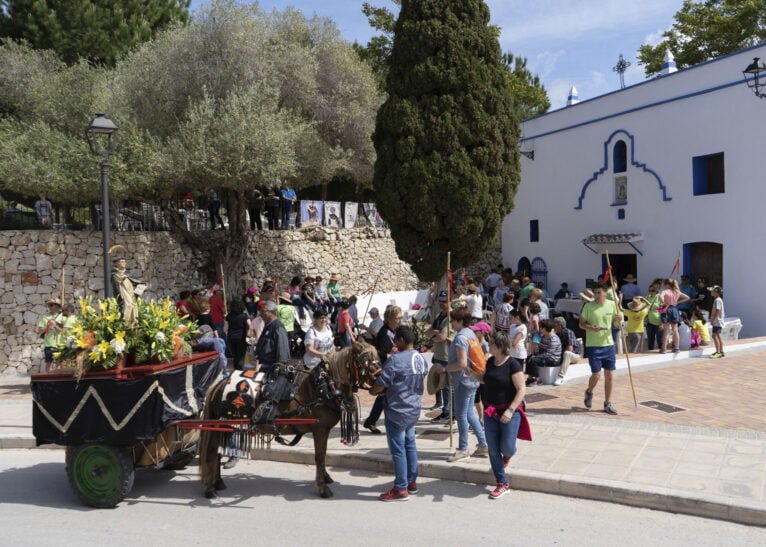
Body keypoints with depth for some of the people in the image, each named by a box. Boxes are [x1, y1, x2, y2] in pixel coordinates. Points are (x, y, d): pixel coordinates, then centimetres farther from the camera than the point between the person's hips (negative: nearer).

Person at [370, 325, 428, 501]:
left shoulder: (395, 360, -22)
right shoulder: (421, 358, 2)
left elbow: (380, 385, -21)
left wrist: (372, 391, 1)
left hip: (397, 412, -8)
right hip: (414, 410, 8)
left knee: (398, 449, 2)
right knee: (410, 444, 19)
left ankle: (401, 489, 10)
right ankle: (412, 482, 30)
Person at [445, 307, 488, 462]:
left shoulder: (460, 338, -20)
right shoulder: (470, 333, 10)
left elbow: (462, 363, -25)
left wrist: (445, 368, -14)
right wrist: (451, 357, 17)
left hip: (463, 381, -10)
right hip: (472, 379, 10)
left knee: (461, 415, 2)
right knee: (469, 413, 17)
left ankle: (463, 449, 12)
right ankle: (483, 444, 21)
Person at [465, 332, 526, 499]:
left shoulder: (513, 365, -15)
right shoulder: (490, 361, 6)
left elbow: (521, 390, -17)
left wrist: (510, 410, -25)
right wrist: (473, 374, 2)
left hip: (509, 411, -6)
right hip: (490, 410, 6)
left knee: (506, 447, -5)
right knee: (493, 449, 5)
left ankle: (508, 454, 34)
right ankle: (503, 484, 17)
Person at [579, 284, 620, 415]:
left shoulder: (612, 304, 1)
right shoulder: (588, 306, -8)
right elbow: (581, 324, -3)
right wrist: (590, 327, -23)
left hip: (608, 344, 3)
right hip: (593, 345, -3)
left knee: (609, 375, 7)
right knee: (596, 375, -5)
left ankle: (608, 403, 20)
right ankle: (589, 392, 27)